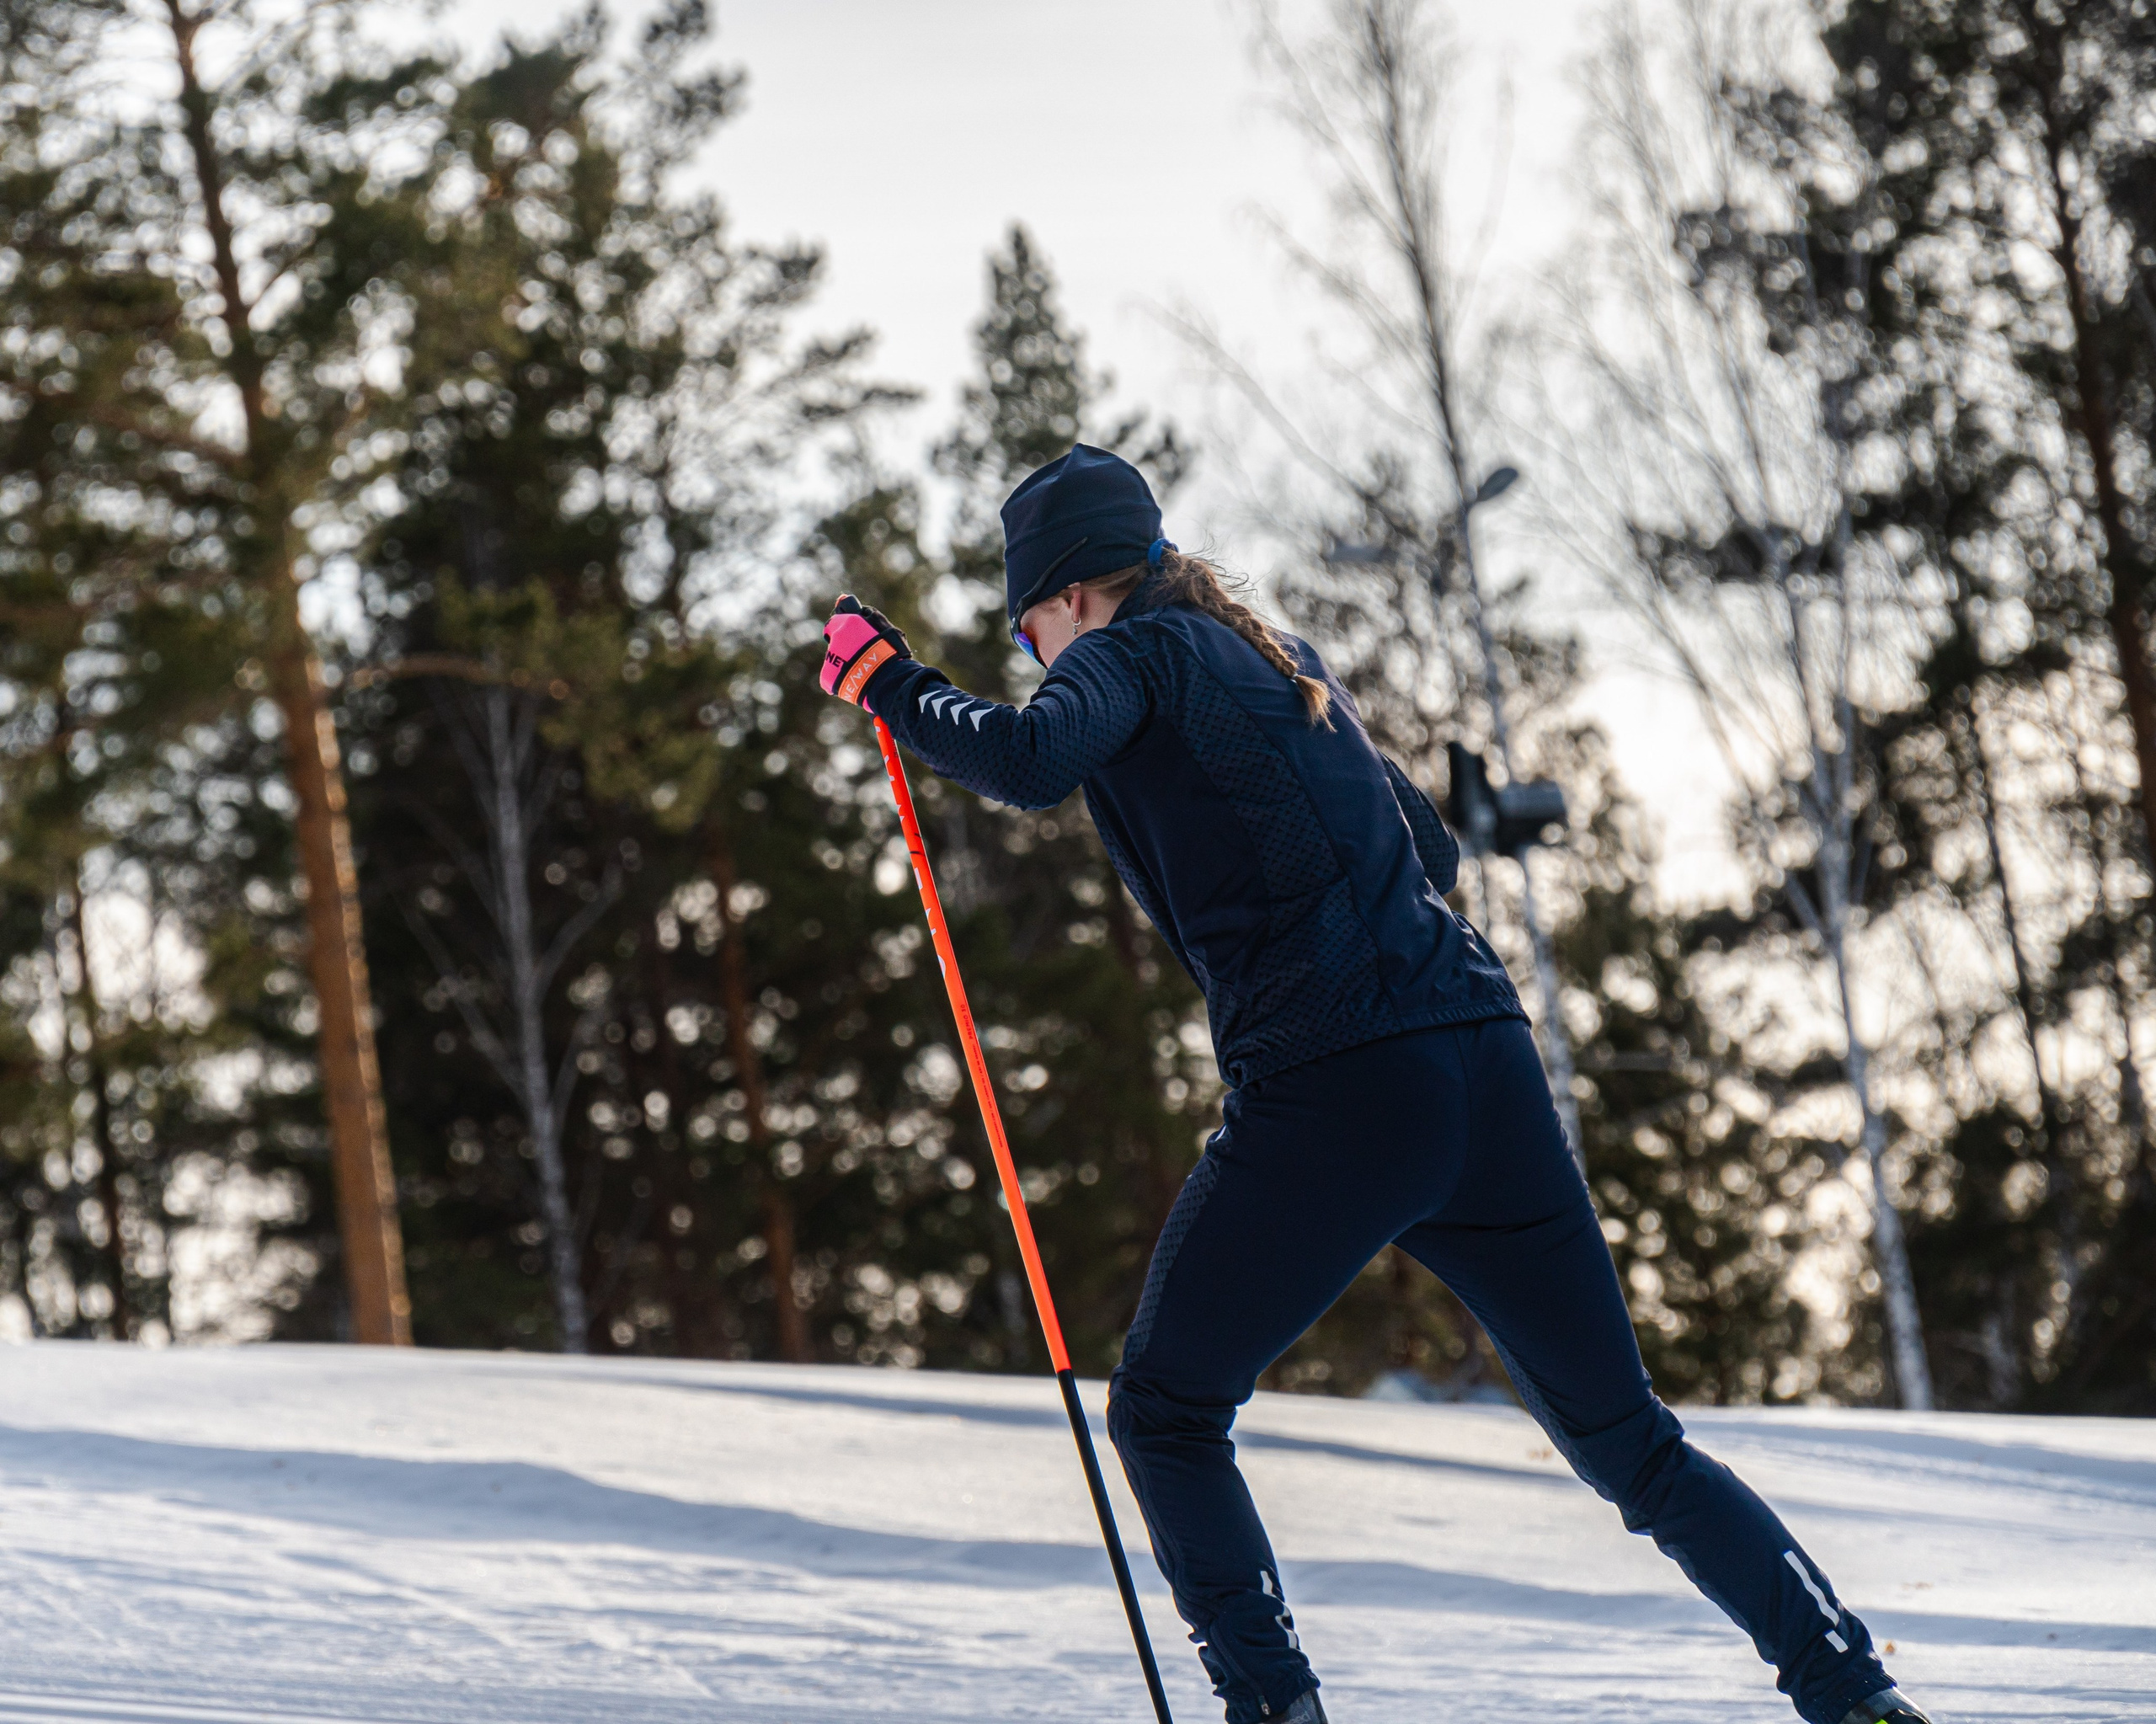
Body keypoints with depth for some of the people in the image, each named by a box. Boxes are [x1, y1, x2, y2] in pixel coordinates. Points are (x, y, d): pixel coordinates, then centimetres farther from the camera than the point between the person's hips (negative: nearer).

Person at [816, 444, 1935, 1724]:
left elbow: (1032, 760, -19)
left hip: (1329, 1092, -7)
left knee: (1166, 1414, 14)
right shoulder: (1288, 662, 24)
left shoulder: (1134, 655, 3)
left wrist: (891, 684, -4)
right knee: (1627, 1440, 15)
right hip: (1489, 1065, 7)